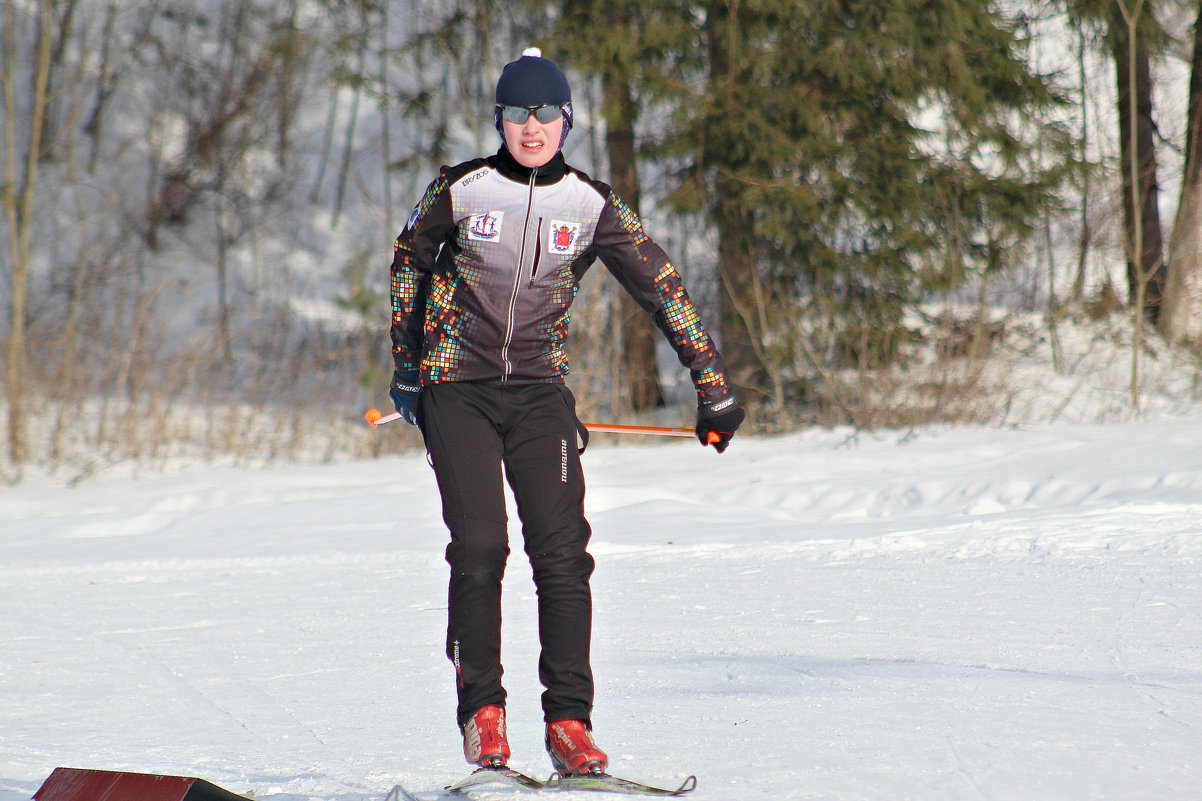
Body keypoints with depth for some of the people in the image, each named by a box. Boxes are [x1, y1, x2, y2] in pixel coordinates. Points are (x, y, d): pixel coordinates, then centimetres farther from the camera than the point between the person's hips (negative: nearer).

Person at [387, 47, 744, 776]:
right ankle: (481, 710, 0)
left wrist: (713, 384, -1)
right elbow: (410, 260, 14)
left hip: (540, 389, 1)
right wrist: (406, 363, 17)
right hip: (457, 388, -1)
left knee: (562, 551, -11)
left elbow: (661, 285, 3)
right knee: (480, 546, -13)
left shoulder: (592, 207, -1)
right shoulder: (461, 190, -3)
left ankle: (569, 722, -8)